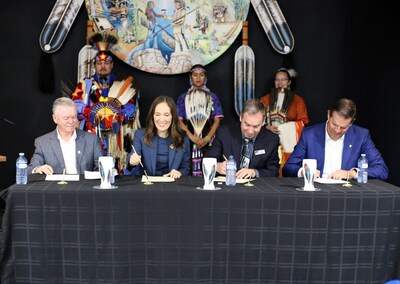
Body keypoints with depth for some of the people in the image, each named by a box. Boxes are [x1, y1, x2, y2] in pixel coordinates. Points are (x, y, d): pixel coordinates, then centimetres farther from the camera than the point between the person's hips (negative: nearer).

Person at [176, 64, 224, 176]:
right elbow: (179, 120, 4)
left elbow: (217, 120, 5)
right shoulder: (183, 97, 13)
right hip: (188, 139, 0)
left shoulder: (212, 97, 13)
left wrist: (207, 138, -9)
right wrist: (192, 137, -10)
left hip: (208, 140, 0)